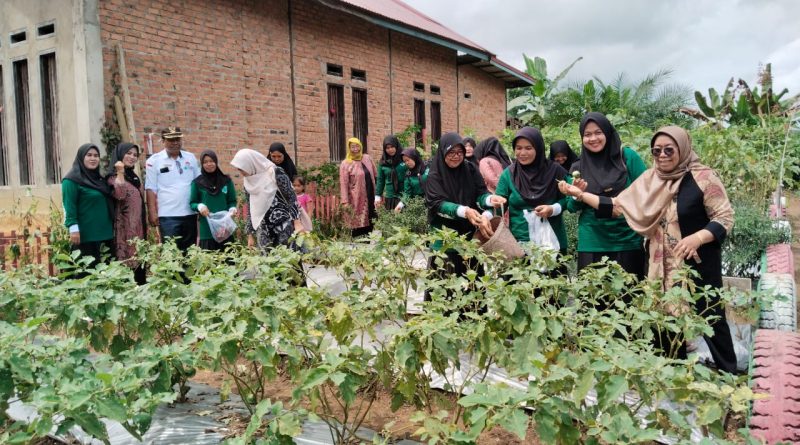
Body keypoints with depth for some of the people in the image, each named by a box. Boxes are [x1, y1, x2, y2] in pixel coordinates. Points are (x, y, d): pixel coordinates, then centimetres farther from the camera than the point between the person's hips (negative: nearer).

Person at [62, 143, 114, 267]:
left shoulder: (99, 179, 16)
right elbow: (69, 208, -13)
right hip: (85, 236, -8)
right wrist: (74, 229, -20)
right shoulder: (71, 180, -6)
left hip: (105, 234, 8)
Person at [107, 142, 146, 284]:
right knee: (126, 263, -10)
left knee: (139, 260, 8)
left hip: (138, 227, 8)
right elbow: (119, 195, -28)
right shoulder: (113, 176, -7)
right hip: (124, 228, -8)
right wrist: (120, 173, -23)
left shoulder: (135, 177, 17)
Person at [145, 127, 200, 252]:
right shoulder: (154, 161, -2)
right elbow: (151, 189, -4)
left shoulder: (191, 158, 9)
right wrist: (152, 213, -10)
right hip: (168, 215, -4)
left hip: (190, 213, 4)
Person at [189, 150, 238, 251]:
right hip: (207, 229, -1)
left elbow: (232, 201, 12)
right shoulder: (197, 182, 4)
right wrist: (200, 207, -13)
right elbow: (192, 203, 7)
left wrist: (232, 209, -8)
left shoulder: (226, 180, 8)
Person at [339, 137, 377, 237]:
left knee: (369, 224, 7)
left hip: (370, 197, 5)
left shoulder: (367, 158, 9)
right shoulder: (345, 164, -6)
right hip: (357, 200, -5)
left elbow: (375, 175, 17)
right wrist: (345, 201, -17)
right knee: (358, 225, -5)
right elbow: (343, 184, -10)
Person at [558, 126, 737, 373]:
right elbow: (617, 205, 5)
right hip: (662, 267, 5)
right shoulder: (649, 180, 4)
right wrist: (580, 194, -3)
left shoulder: (702, 178, -10)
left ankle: (728, 376, 25)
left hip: (699, 264, -4)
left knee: (709, 318, 6)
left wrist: (698, 237, -27)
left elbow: (725, 218, -10)